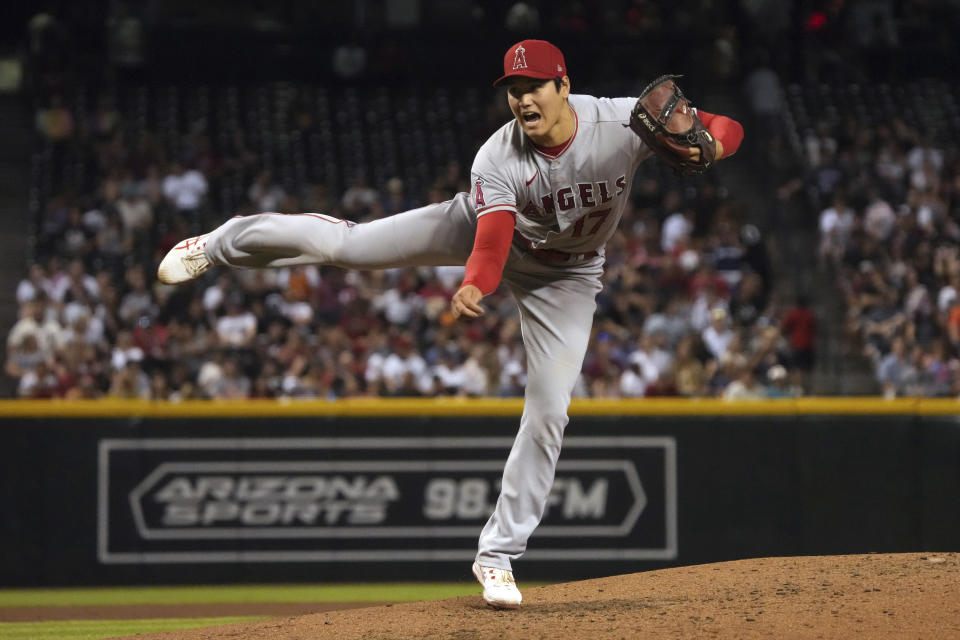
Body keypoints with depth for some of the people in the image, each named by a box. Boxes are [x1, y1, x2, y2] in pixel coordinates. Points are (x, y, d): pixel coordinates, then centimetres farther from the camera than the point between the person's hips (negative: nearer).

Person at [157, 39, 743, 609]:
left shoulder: (625, 123, -31)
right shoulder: (497, 160, -32)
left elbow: (727, 128, -28)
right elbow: (492, 240, -44)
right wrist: (475, 285, -66)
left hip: (565, 274, 1)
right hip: (488, 229, -1)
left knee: (549, 412, -6)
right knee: (345, 244, -9)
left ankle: (498, 555, 5)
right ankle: (222, 244, 19)